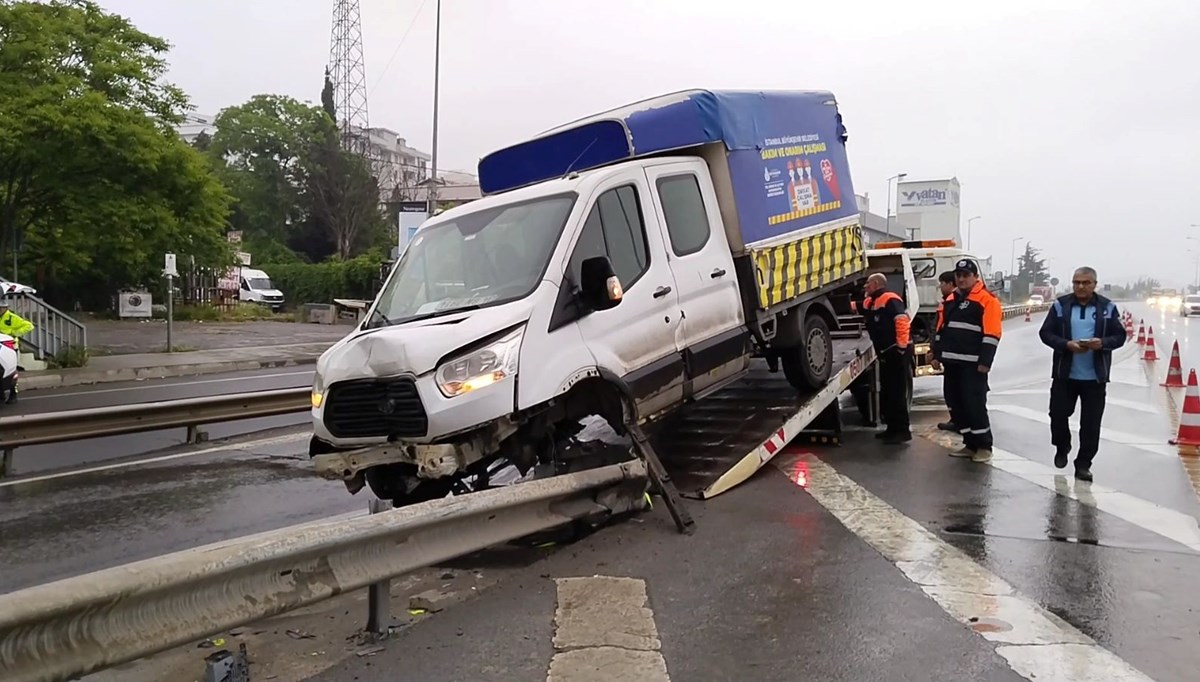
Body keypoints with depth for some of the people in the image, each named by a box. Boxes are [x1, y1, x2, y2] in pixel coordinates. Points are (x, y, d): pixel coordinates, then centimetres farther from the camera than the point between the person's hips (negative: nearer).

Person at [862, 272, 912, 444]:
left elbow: (903, 321, -25)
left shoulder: (890, 300, -17)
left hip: (897, 352, -10)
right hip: (886, 353, 10)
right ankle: (892, 428, 23)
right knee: (886, 392, 14)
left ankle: (903, 431, -3)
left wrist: (902, 346, -24)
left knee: (897, 393, -8)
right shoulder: (870, 302, 14)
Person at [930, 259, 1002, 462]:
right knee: (956, 404, 9)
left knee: (974, 403, -7)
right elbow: (940, 329, 20)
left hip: (973, 363, -7)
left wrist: (985, 362, -17)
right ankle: (970, 444, 19)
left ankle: (984, 446, 5)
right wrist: (937, 355, 13)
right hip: (952, 362, 8)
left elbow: (991, 334, -12)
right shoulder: (950, 300, 16)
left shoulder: (987, 300, -7)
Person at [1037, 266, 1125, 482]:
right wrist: (1067, 344, -18)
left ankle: (1083, 464, 12)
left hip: (1095, 376, 0)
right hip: (1065, 374, 0)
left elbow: (1120, 336, 3)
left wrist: (1102, 343, -19)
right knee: (1058, 414, 5)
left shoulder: (1107, 307, 2)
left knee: (1091, 423, 2)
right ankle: (1062, 448, 33)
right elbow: (1046, 333, -2)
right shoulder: (1061, 305, 1)